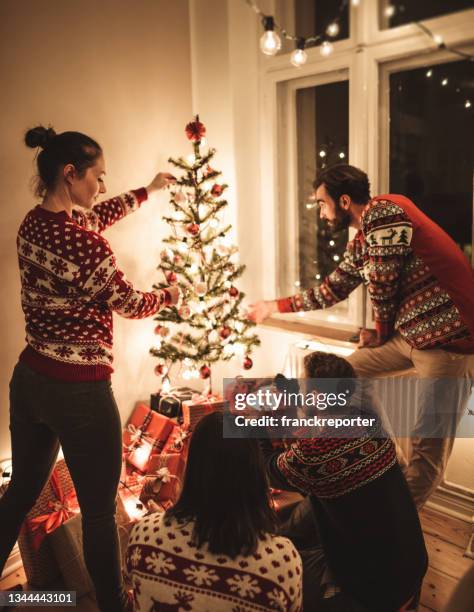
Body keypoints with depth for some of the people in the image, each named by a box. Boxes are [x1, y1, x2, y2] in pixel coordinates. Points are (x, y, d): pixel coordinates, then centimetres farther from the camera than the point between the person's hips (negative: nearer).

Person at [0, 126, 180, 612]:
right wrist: (170, 295, 11)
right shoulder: (80, 240, -22)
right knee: (99, 510, 11)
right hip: (78, 390, -9)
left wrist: (147, 191, 34)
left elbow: (97, 216, 21)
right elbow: (129, 304, -10)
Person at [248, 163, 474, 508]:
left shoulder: (383, 211, -15)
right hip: (408, 334, 10)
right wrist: (276, 306, 28)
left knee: (429, 444, -5)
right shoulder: (360, 245, 12)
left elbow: (383, 285, -16)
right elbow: (332, 290, 23)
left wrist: (381, 333, 1)